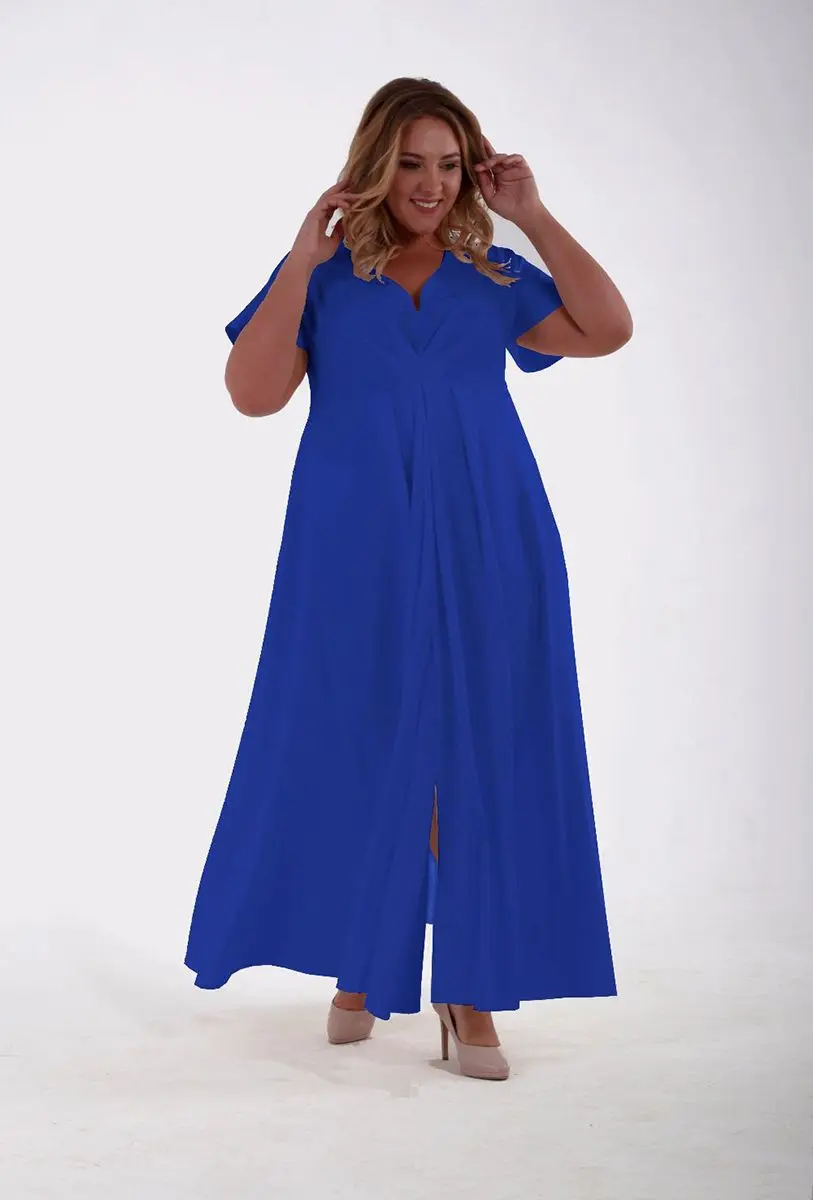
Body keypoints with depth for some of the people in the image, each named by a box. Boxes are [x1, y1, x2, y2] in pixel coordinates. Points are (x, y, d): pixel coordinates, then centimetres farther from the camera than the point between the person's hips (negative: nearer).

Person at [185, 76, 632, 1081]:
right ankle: (359, 969, 24)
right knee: (355, 750, 5)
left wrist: (534, 216, -1)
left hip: (483, 548, 1)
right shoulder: (323, 274, 5)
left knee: (478, 755, 1)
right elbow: (252, 391, -7)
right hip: (360, 550, -1)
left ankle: (470, 991, 11)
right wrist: (302, 255, -9)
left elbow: (608, 330, -2)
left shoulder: (494, 276, 10)